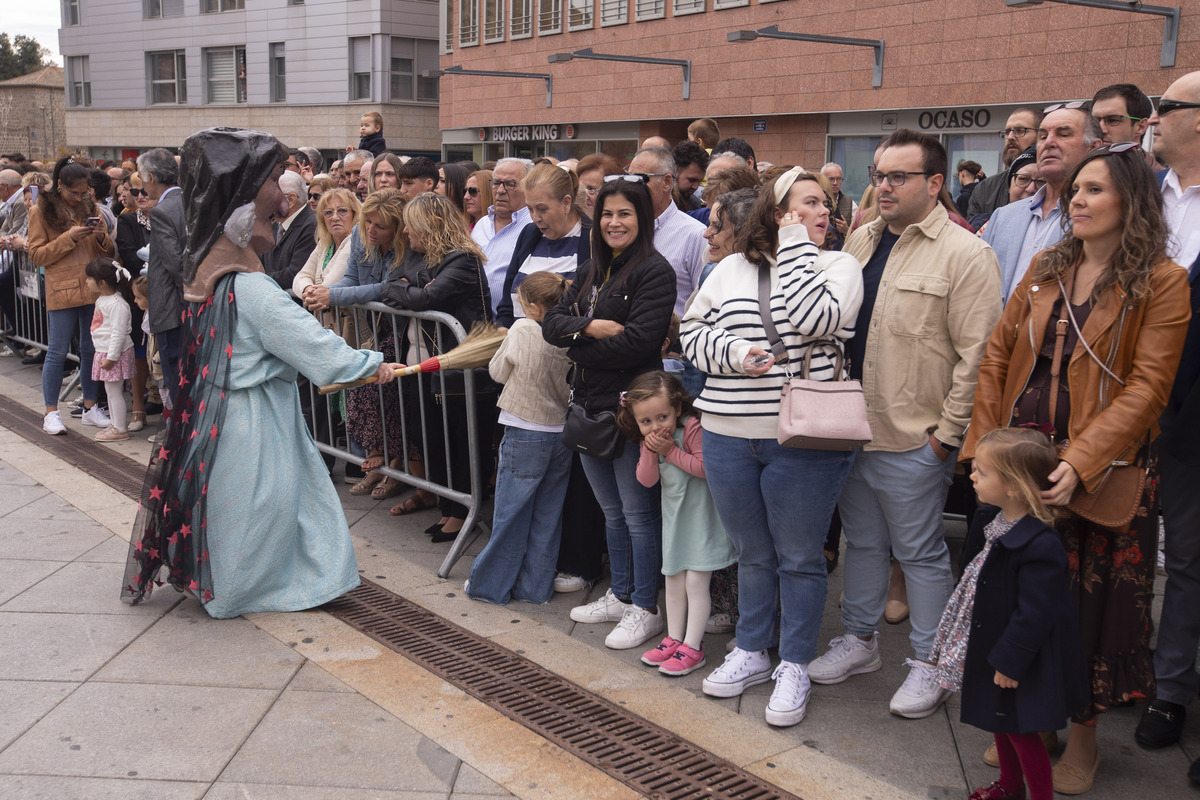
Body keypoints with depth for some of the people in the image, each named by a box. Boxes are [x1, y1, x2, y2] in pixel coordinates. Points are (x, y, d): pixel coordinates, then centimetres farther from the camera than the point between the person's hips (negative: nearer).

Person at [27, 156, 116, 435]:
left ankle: (90, 407, 19)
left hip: (93, 288, 4)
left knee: (91, 350, 9)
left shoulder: (90, 206, 12)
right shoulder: (41, 211, 0)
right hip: (62, 291, -4)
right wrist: (69, 238, -15)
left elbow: (109, 252, 15)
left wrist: (101, 237, -7)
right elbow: (36, 255, -5)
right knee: (57, 352, -1)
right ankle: (51, 413, 8)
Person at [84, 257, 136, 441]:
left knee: (114, 390, -3)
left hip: (115, 352, -10)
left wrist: (111, 357, -23)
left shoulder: (117, 304, -22)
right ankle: (114, 424, 26)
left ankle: (120, 429, 5)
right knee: (110, 390, 16)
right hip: (103, 351, 10)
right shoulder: (102, 299, 11)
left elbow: (118, 333, -23)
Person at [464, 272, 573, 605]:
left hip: (525, 436, -4)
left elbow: (498, 372, -2)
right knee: (547, 516, 13)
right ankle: (536, 587, 21)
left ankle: (490, 585, 17)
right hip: (562, 434, 4)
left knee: (509, 515, 6)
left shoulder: (522, 330, -14)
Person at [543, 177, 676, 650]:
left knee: (638, 512, 1)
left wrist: (579, 347, -10)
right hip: (590, 403, 8)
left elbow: (638, 341, -21)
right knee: (612, 511, 18)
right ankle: (620, 596, 31)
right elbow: (552, 323, 7)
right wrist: (589, 327, -14)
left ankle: (646, 609, 13)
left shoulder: (655, 271, -10)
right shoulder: (594, 273, 15)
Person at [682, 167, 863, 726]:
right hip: (729, 438, 3)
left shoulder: (838, 266, 0)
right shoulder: (731, 269, 9)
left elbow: (813, 319, -19)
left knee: (799, 558, 7)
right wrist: (733, 351, -10)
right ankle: (751, 651, 36)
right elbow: (692, 331, 9)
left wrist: (796, 249, -9)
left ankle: (795, 667, 24)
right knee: (752, 554, 18)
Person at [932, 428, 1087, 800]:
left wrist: (1009, 661, -20)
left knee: (1021, 731, 6)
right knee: (999, 721, 25)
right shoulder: (991, 519, -2)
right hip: (990, 643, 9)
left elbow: (1034, 614, -27)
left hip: (1019, 658, -9)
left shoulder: (1040, 546, -31)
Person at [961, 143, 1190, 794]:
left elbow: (1147, 386, -14)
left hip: (1100, 470, -4)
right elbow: (997, 355, 8)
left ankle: (1082, 735, 25)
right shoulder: (1046, 269, 9)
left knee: (1092, 602, 7)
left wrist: (1080, 462, -24)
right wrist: (984, 443, -2)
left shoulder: (1161, 283, -7)